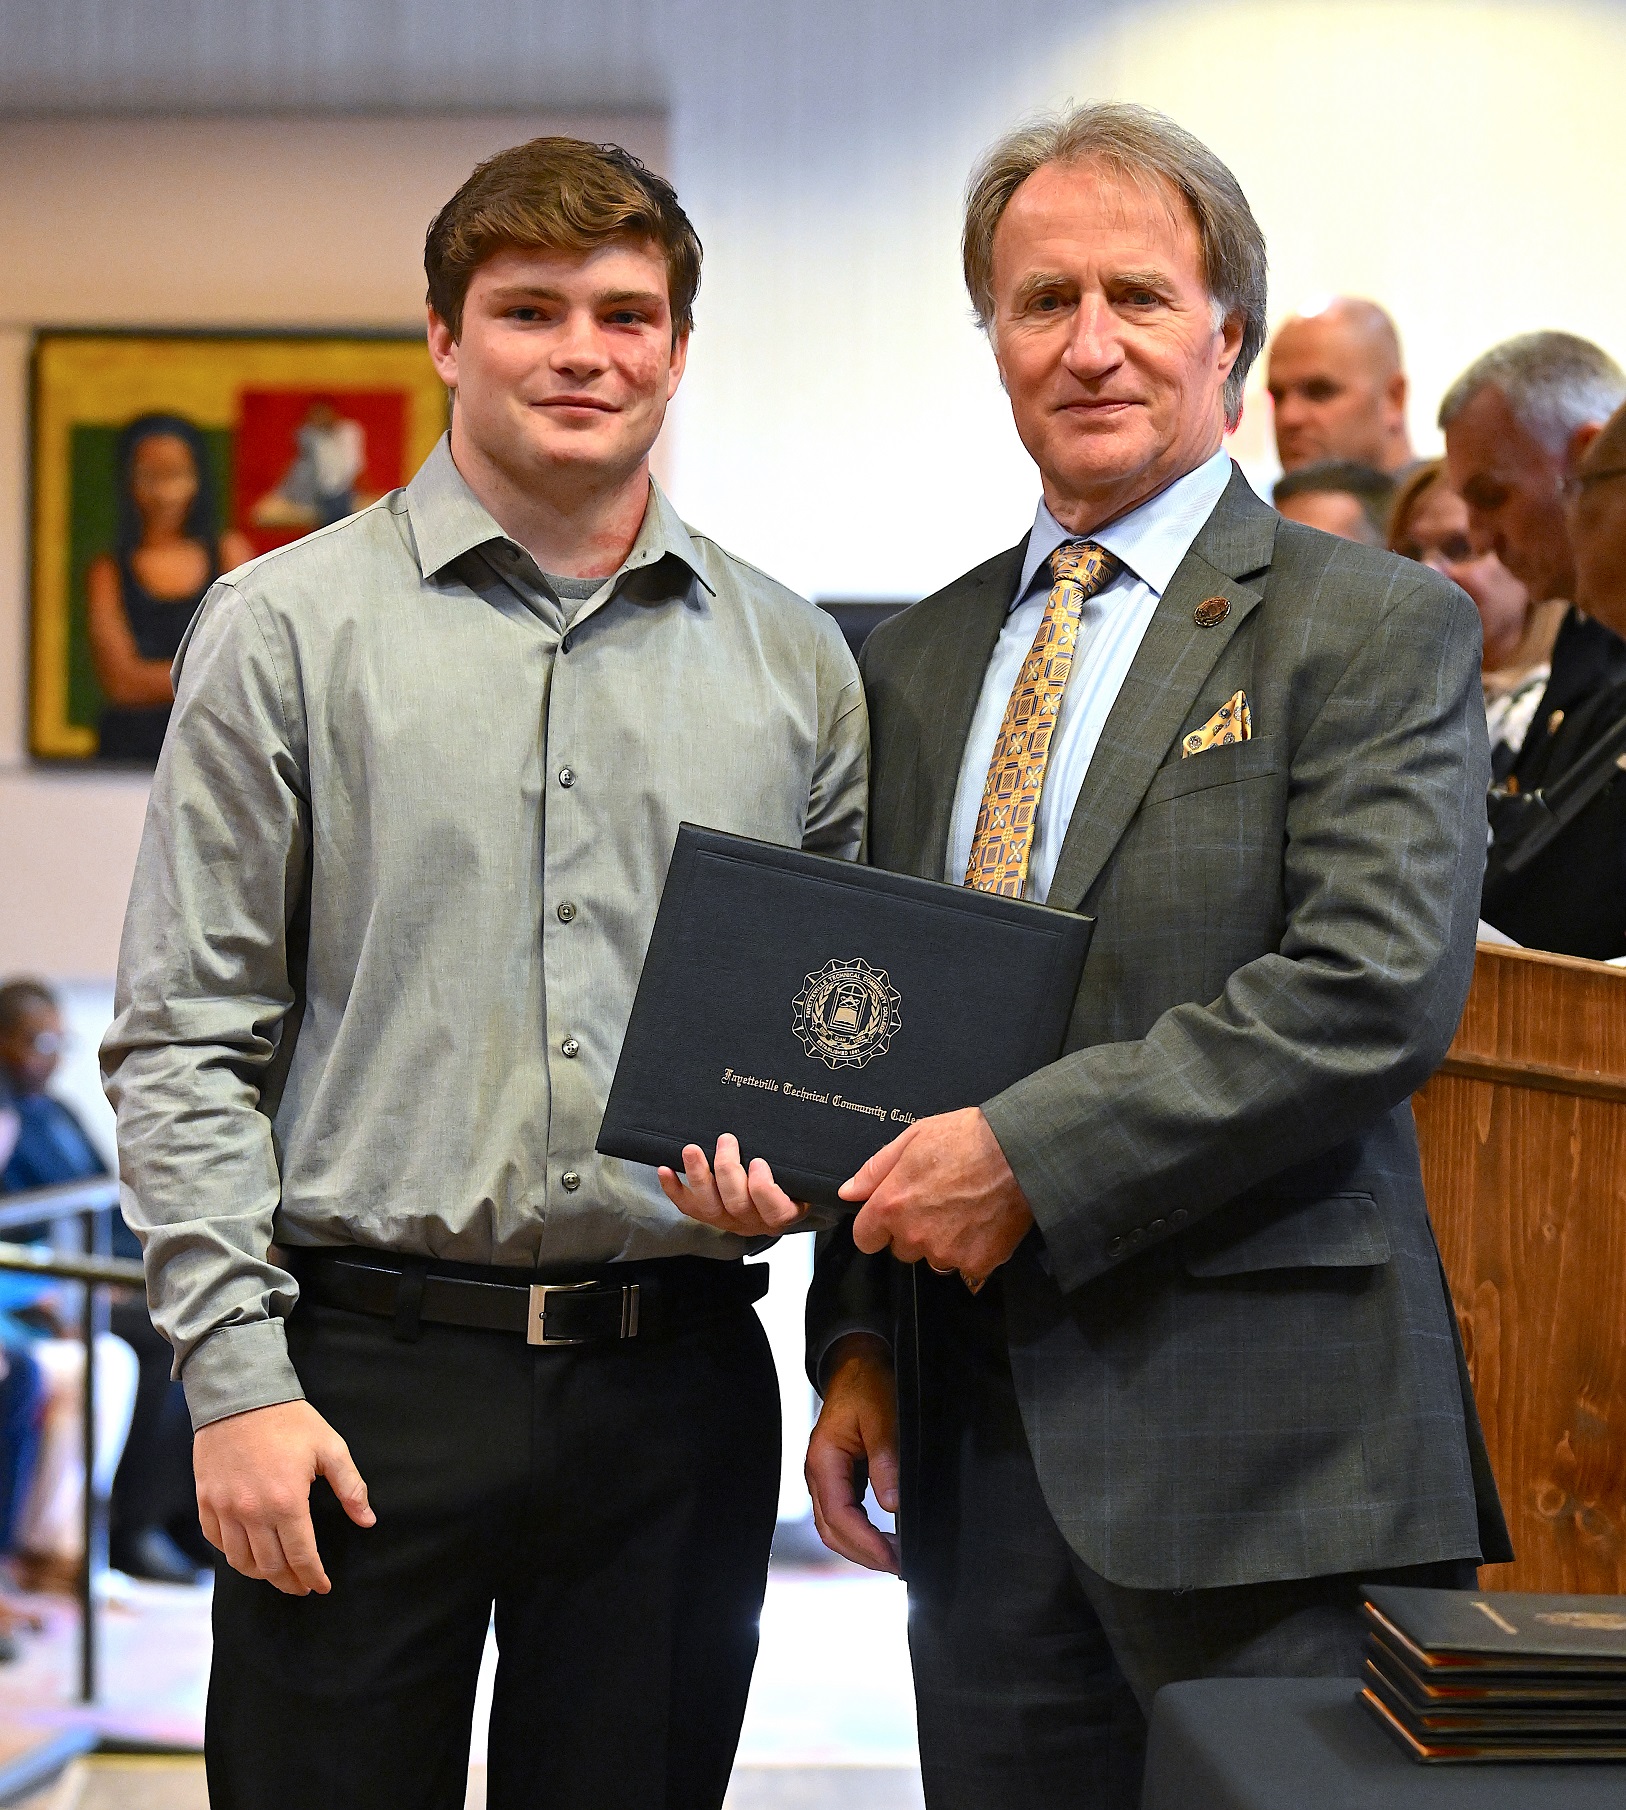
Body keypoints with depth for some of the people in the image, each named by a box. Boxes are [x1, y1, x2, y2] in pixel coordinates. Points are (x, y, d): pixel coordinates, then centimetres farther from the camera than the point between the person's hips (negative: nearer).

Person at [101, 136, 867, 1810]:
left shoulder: (792, 664, 9)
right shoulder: (288, 631, 1)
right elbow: (183, 1043, -1)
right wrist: (236, 1376, -8)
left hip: (677, 1383, 3)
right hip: (366, 1372, -2)